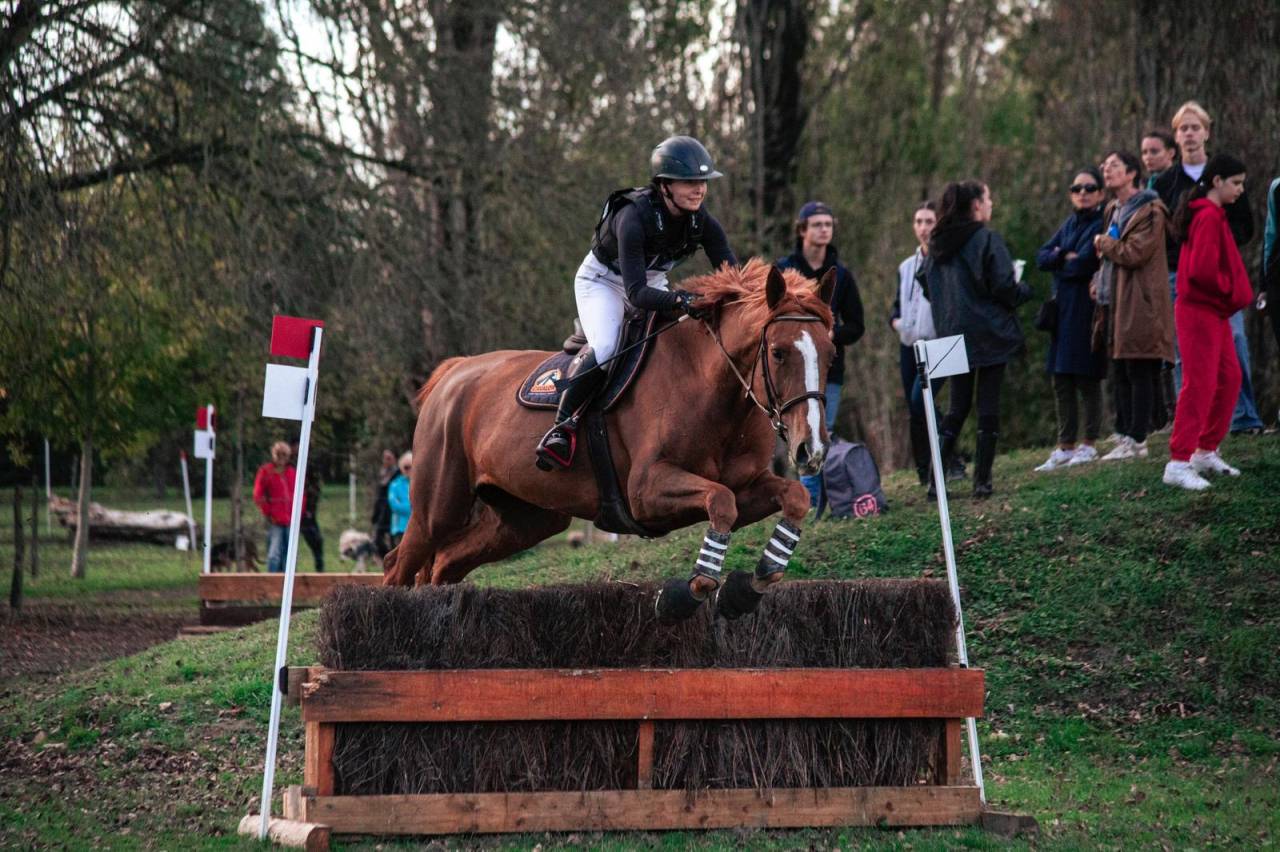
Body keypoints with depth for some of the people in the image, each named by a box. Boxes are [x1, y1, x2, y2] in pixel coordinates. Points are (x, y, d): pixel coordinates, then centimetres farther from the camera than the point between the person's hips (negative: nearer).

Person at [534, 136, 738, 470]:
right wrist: (679, 299, -58)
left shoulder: (702, 223, -20)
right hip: (602, 280, -7)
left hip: (652, 282, 7)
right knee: (604, 349, -30)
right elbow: (636, 293, -41)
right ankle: (562, 425, -15)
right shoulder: (633, 218, -37)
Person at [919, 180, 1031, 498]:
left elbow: (925, 285, 13)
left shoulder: (938, 244, 7)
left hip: (953, 335, 6)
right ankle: (982, 481, 0)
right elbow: (1003, 287, -17)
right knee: (989, 406, 1)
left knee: (958, 407, 12)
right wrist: (1022, 290, 4)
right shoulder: (987, 240, -12)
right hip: (989, 335, -6)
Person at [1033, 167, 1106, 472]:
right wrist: (1066, 257, -9)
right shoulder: (1070, 224, 17)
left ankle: (1089, 444, 5)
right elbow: (1042, 257, 8)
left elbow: (1085, 263, -18)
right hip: (1063, 309, 8)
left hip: (1087, 309, -8)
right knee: (1062, 381, 8)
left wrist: (1059, 261, 0)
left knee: (1087, 379, -3)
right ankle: (1065, 446, 14)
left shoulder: (1102, 224, -7)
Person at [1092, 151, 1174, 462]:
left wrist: (1103, 243, -4)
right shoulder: (1114, 211, 18)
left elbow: (1134, 253, -19)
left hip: (1138, 304, -9)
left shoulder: (1149, 211, -10)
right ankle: (1127, 435, 13)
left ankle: (1137, 440, -6)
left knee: (1138, 373, -7)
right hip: (1115, 302, 9)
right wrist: (1101, 282, 12)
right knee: (1120, 374, 9)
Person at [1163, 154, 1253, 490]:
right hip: (1200, 311, -10)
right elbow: (1202, 269, -24)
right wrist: (1230, 290, -11)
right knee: (1200, 384, -12)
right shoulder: (1209, 216, -16)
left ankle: (1206, 452, 19)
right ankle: (1179, 463, -14)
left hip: (1215, 311, 10)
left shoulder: (1212, 215, 16)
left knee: (1229, 379, 12)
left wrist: (1233, 292, 8)